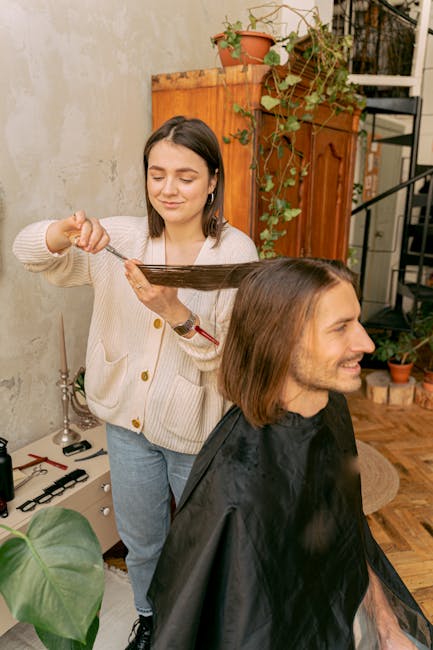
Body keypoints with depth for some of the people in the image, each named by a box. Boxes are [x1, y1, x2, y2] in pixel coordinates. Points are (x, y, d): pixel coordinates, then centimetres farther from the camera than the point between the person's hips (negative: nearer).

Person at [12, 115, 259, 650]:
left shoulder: (235, 251, -15)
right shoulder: (123, 237, -6)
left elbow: (228, 354, -19)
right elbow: (28, 253, -8)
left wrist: (175, 312, -37)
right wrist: (67, 231, -30)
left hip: (198, 428, -2)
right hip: (129, 419, 3)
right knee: (140, 540, 25)